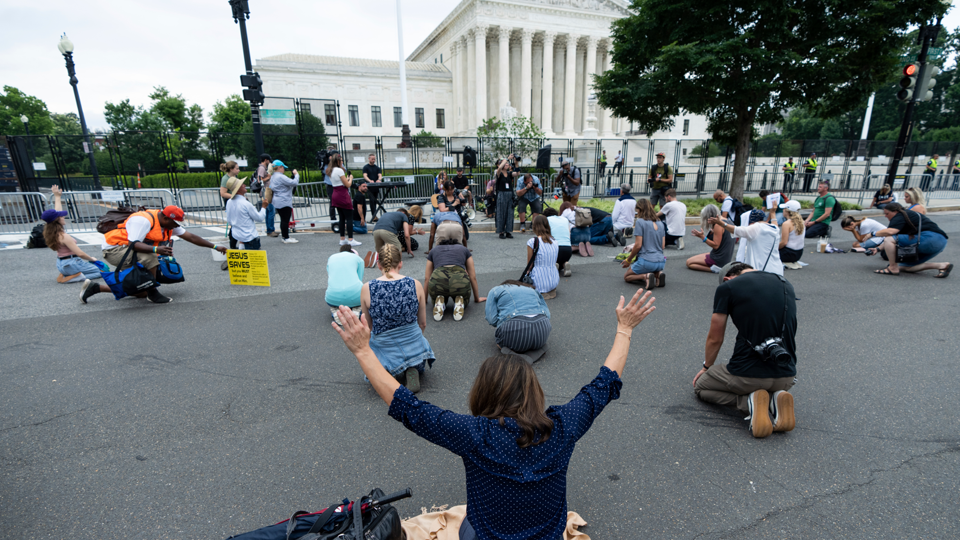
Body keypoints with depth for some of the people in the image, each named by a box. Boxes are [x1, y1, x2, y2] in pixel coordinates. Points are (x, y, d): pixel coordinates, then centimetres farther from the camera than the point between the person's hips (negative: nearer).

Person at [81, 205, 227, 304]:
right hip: (114, 249, -8)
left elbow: (190, 237, 2)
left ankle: (94, 288, 21)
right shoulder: (144, 220, -26)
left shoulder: (168, 224, 0)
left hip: (129, 252, 8)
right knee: (149, 258, -35)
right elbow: (133, 244, -33)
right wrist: (156, 249, -48)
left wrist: (214, 246, 0)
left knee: (141, 293, 3)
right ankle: (153, 294, -19)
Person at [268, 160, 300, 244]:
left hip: (278, 202, 10)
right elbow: (294, 183, -20)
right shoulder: (281, 177, -17)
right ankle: (286, 238, 0)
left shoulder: (273, 177, 15)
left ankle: (283, 236, 23)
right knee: (286, 220, -4)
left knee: (283, 220, 16)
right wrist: (296, 174, -7)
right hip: (284, 202, -10)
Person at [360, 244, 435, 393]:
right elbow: (422, 324, 4)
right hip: (416, 351, 1)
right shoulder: (415, 284, -8)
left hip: (385, 351, 0)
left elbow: (369, 326, 4)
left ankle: (384, 374, 4)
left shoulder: (367, 288, -11)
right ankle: (412, 371, 2)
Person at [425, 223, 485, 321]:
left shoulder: (433, 251, 29)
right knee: (464, 300, 33)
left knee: (437, 297, 34)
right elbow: (472, 277, 29)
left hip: (437, 281, 0)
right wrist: (477, 298, 41)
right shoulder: (464, 249, 28)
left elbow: (427, 278, 30)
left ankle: (439, 302, 0)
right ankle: (459, 302, -1)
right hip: (460, 281, 0)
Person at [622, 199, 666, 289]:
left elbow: (638, 245, -12)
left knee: (626, 277, 15)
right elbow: (662, 246, 13)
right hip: (661, 262, 7)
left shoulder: (640, 221, -7)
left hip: (647, 261, -6)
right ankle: (658, 274, 2)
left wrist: (628, 260, 0)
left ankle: (645, 276, -14)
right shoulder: (660, 223, 13)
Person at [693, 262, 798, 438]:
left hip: (747, 375, -5)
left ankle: (749, 402, -4)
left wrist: (706, 367, 22)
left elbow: (715, 339, 2)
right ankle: (775, 400, 5)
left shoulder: (727, 287, -5)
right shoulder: (786, 285, 12)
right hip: (786, 378, 6)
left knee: (700, 386, 23)